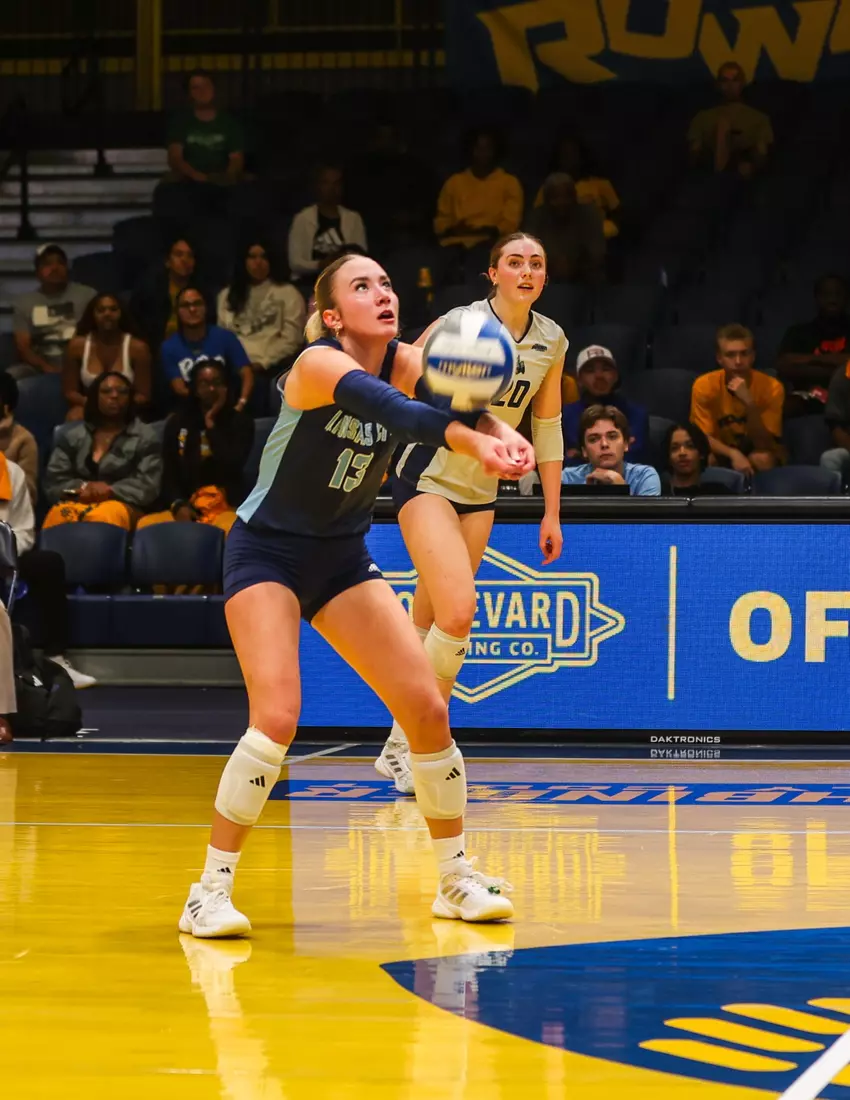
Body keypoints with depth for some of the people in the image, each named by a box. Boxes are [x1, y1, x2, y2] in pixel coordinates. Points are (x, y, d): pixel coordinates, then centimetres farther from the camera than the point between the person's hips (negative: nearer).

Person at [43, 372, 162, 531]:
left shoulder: (145, 437, 12)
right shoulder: (72, 436, 20)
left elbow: (148, 486, 2)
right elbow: (53, 482, 11)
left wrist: (110, 491, -12)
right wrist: (84, 488, -9)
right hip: (77, 502, 2)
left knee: (102, 517, -42)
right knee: (59, 515, -38)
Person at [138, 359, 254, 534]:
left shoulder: (241, 421, 11)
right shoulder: (177, 423, 17)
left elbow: (232, 465, -7)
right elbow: (169, 474, 10)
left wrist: (211, 425, 0)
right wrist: (178, 505, -9)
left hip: (227, 508, -3)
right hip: (187, 508, 3)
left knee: (233, 529, -42)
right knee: (145, 525, -30)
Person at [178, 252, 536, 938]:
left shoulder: (405, 361, -5)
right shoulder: (319, 365, -22)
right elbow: (382, 405, -43)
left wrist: (503, 433, -48)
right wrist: (469, 439, -59)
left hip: (343, 557, 6)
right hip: (268, 552, -6)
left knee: (427, 707, -3)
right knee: (277, 716, -22)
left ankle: (456, 876, 13)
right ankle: (211, 892, -11)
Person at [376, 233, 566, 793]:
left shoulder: (552, 341, 3)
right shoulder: (459, 325, -16)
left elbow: (548, 428, 12)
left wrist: (552, 514, 14)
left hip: (481, 492, 6)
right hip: (428, 478, -6)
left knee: (431, 625, 9)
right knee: (458, 613, -20)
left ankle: (401, 750, 19)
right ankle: (411, 743, -7)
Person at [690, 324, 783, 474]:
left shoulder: (771, 387, -19)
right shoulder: (704, 385, -16)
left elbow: (764, 445, -24)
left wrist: (749, 403, -38)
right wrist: (733, 453, -34)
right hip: (722, 456, 1)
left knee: (763, 459, -36)